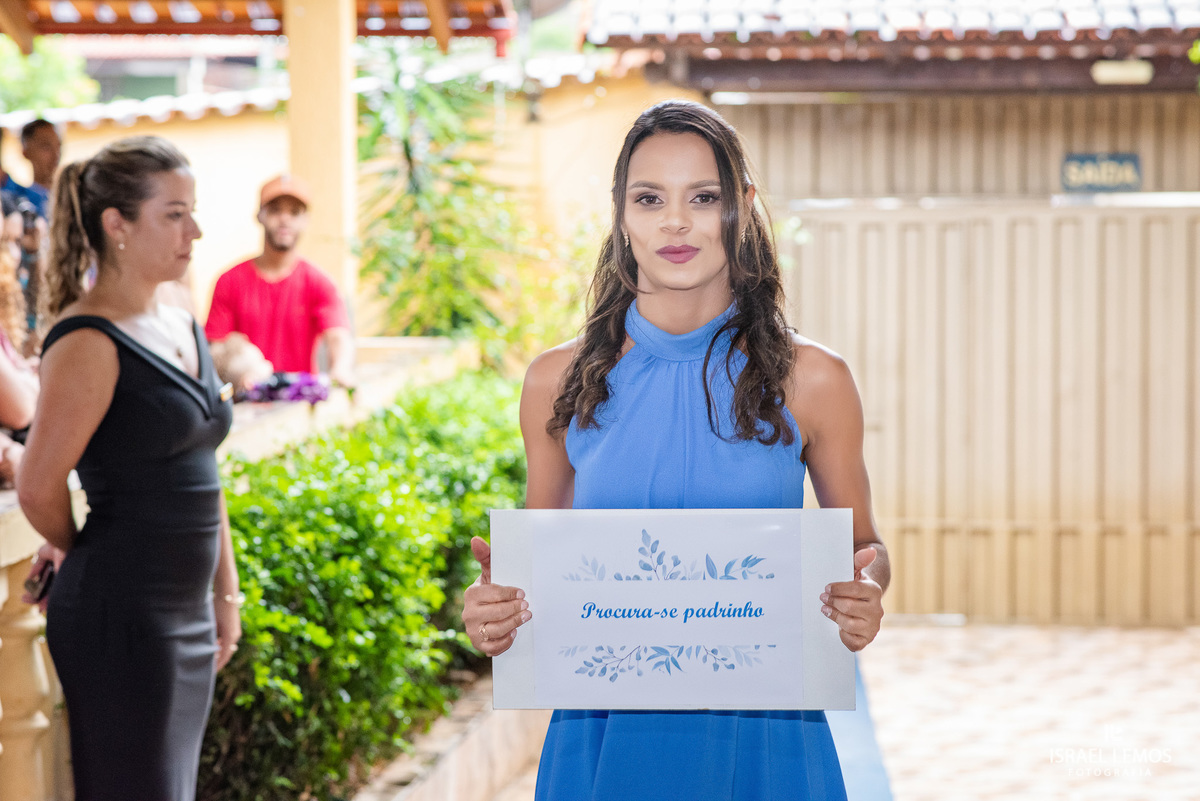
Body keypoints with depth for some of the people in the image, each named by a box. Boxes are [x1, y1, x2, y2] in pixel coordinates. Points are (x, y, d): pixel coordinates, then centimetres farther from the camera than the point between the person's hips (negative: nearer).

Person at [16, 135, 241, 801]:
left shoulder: (182, 328, 12)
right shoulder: (89, 341, -15)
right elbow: (38, 490, -17)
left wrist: (224, 593, 18)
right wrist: (94, 559, 1)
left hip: (187, 618, 8)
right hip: (120, 620, -8)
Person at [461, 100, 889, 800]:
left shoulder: (810, 381, -2)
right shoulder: (560, 382, 1)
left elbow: (863, 546, 9)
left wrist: (862, 595, -13)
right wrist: (496, 608, -9)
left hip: (762, 744, -1)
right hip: (602, 736, 1)